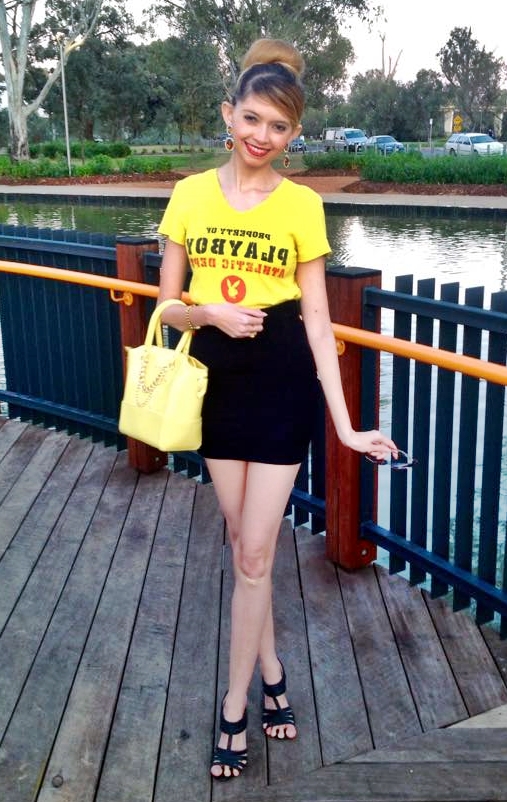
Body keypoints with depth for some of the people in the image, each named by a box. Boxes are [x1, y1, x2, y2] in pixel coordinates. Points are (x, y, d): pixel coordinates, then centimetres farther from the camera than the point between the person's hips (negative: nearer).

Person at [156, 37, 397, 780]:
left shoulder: (302, 206, -6)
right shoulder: (191, 195, 0)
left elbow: (317, 321, -6)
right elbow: (169, 307, 3)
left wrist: (346, 425, -10)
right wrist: (211, 312, -20)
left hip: (283, 386, -2)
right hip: (217, 385, 3)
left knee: (253, 555, 2)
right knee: (246, 545, 15)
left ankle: (234, 708, 20)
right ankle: (270, 674, 36)